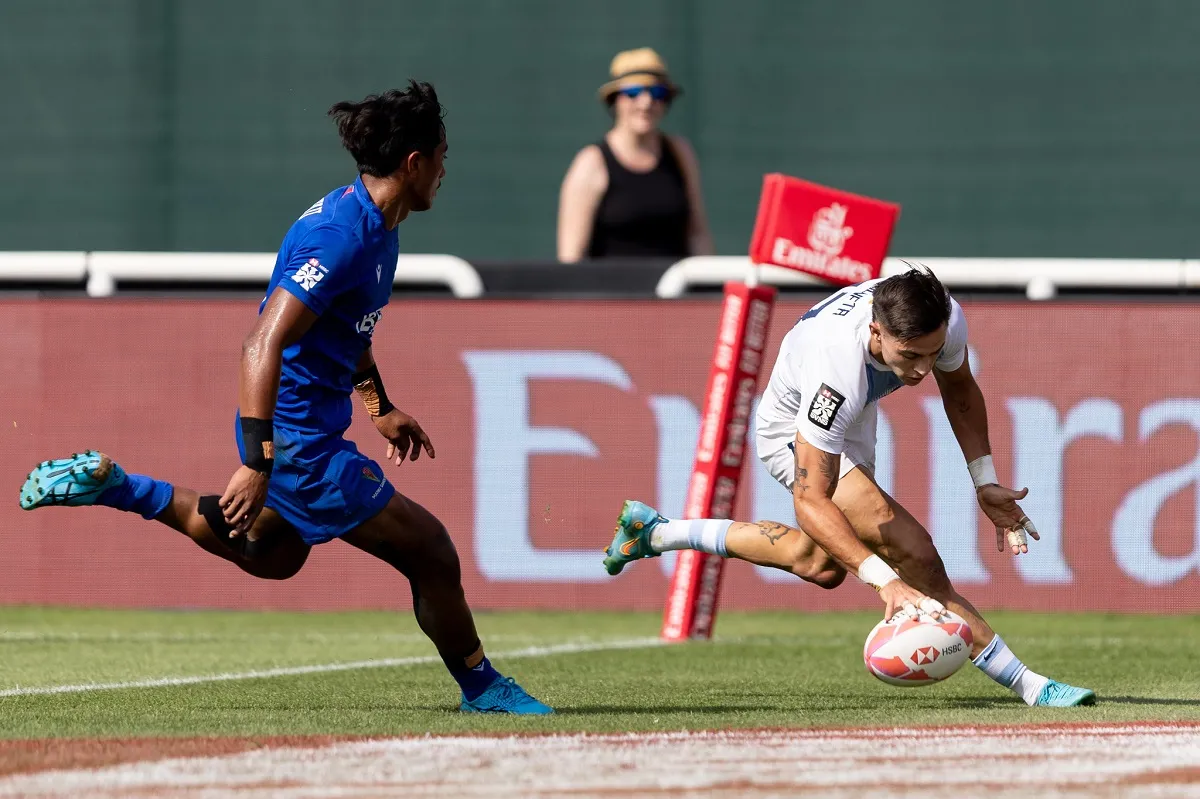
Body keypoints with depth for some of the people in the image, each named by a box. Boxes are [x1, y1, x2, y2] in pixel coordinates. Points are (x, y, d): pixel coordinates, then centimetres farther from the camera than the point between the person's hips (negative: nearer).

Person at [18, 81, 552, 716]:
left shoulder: (375, 227, 6)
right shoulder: (342, 236, -26)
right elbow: (263, 344, -32)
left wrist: (379, 407, 32)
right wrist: (257, 464, -36)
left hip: (304, 428, 11)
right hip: (299, 440, -11)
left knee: (270, 555, 33)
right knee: (431, 553, -6)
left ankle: (114, 486, 32)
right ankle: (481, 688, 11)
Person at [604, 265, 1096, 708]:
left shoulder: (944, 320, -31)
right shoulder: (836, 371, -49)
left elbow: (959, 390, -3)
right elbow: (811, 502, -46)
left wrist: (985, 482, -7)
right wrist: (884, 580, -55)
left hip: (852, 423, 8)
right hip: (794, 432, -7)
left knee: (821, 566, 26)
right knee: (913, 553, -26)